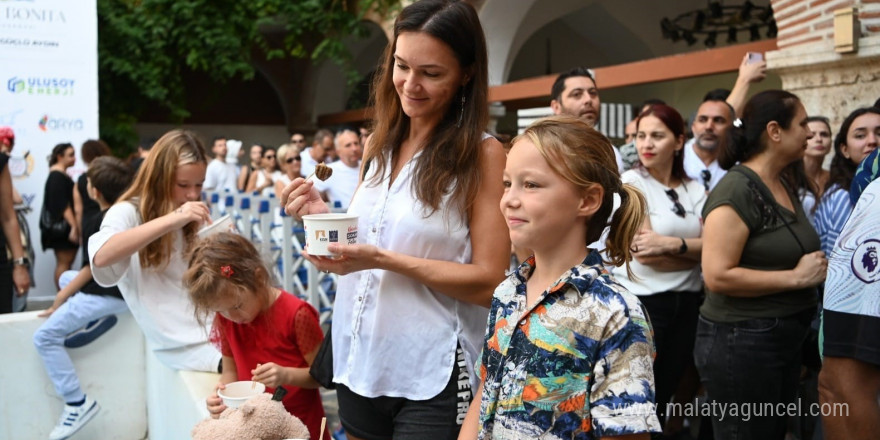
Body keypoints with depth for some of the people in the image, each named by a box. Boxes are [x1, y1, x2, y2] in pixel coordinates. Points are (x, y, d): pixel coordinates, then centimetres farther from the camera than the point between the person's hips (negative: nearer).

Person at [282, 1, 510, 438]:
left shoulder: (483, 155, -12)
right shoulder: (378, 145, 6)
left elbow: (489, 282, -14)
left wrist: (385, 260, -22)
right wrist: (323, 218, -4)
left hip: (431, 377, -6)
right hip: (358, 364, 6)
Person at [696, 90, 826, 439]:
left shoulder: (785, 183, 10)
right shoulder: (736, 191, -19)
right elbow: (717, 276, -25)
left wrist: (814, 266, 7)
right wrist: (795, 278, -19)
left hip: (786, 339, 9)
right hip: (740, 341, -9)